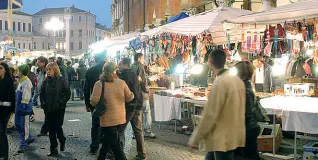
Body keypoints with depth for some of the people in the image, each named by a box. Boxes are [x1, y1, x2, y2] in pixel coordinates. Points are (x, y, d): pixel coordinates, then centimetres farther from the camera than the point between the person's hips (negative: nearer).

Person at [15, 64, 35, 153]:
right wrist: (17, 107, 20)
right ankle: (29, 138, 31)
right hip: (19, 107, 10)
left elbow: (26, 97, -21)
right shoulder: (21, 81, 13)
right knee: (17, 124, 16)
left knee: (24, 126, 0)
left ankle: (23, 144, 10)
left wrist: (23, 106, -20)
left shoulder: (27, 82, -19)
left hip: (25, 108, -10)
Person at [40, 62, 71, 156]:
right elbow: (42, 94, 12)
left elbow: (67, 93, -7)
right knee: (51, 129, 6)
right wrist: (43, 103, -1)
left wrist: (60, 102, -14)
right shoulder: (46, 81, 4)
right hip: (48, 109, 4)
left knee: (58, 127, -2)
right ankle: (53, 149, 16)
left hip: (59, 109, -3)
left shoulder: (62, 80, -7)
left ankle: (62, 141, 29)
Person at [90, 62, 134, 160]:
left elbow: (94, 101, -15)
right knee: (107, 140, 22)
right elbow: (129, 98, 0)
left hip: (108, 119, -4)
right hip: (120, 118, 4)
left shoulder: (99, 84, -12)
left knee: (115, 145, 6)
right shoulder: (121, 82, -4)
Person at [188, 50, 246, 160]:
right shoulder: (237, 80, 6)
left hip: (222, 138, -9)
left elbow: (209, 115, -20)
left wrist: (194, 140, -12)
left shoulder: (220, 82, -20)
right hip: (232, 135, 9)